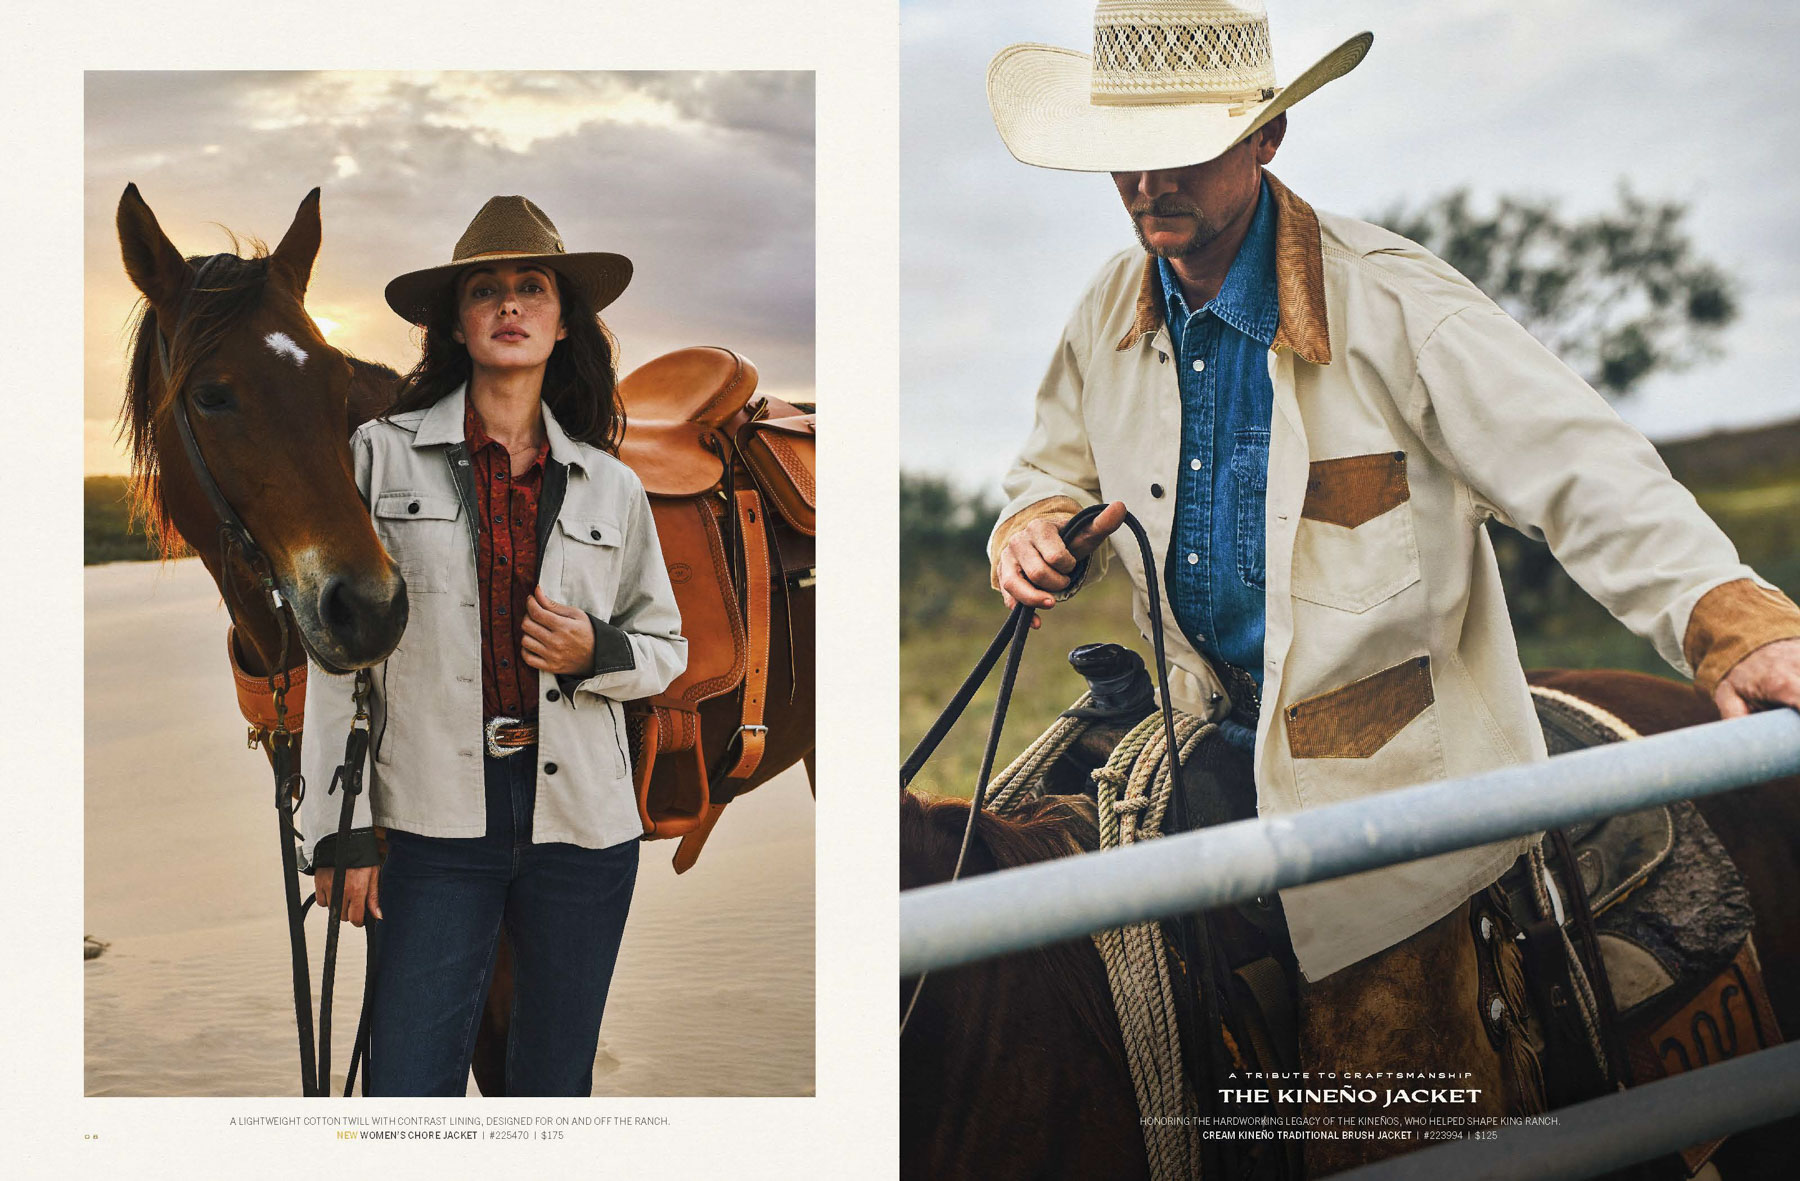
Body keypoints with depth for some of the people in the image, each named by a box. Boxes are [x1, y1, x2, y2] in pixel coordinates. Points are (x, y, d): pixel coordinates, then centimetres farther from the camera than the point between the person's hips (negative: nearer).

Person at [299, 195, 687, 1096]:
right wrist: (341, 828, -3)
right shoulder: (384, 455, 2)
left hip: (583, 820, 2)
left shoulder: (609, 484, 9)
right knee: (409, 1090, -4)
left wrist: (596, 653, -5)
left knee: (556, 1088, 11)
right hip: (436, 819, -2)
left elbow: (666, 647, 18)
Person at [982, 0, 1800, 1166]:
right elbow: (1060, 471, 18)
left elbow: (1583, 470, -23)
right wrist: (1034, 536, -7)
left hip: (1384, 763, -5)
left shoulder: (1389, 302, -17)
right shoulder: (1110, 313, 1)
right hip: (1206, 732, 6)